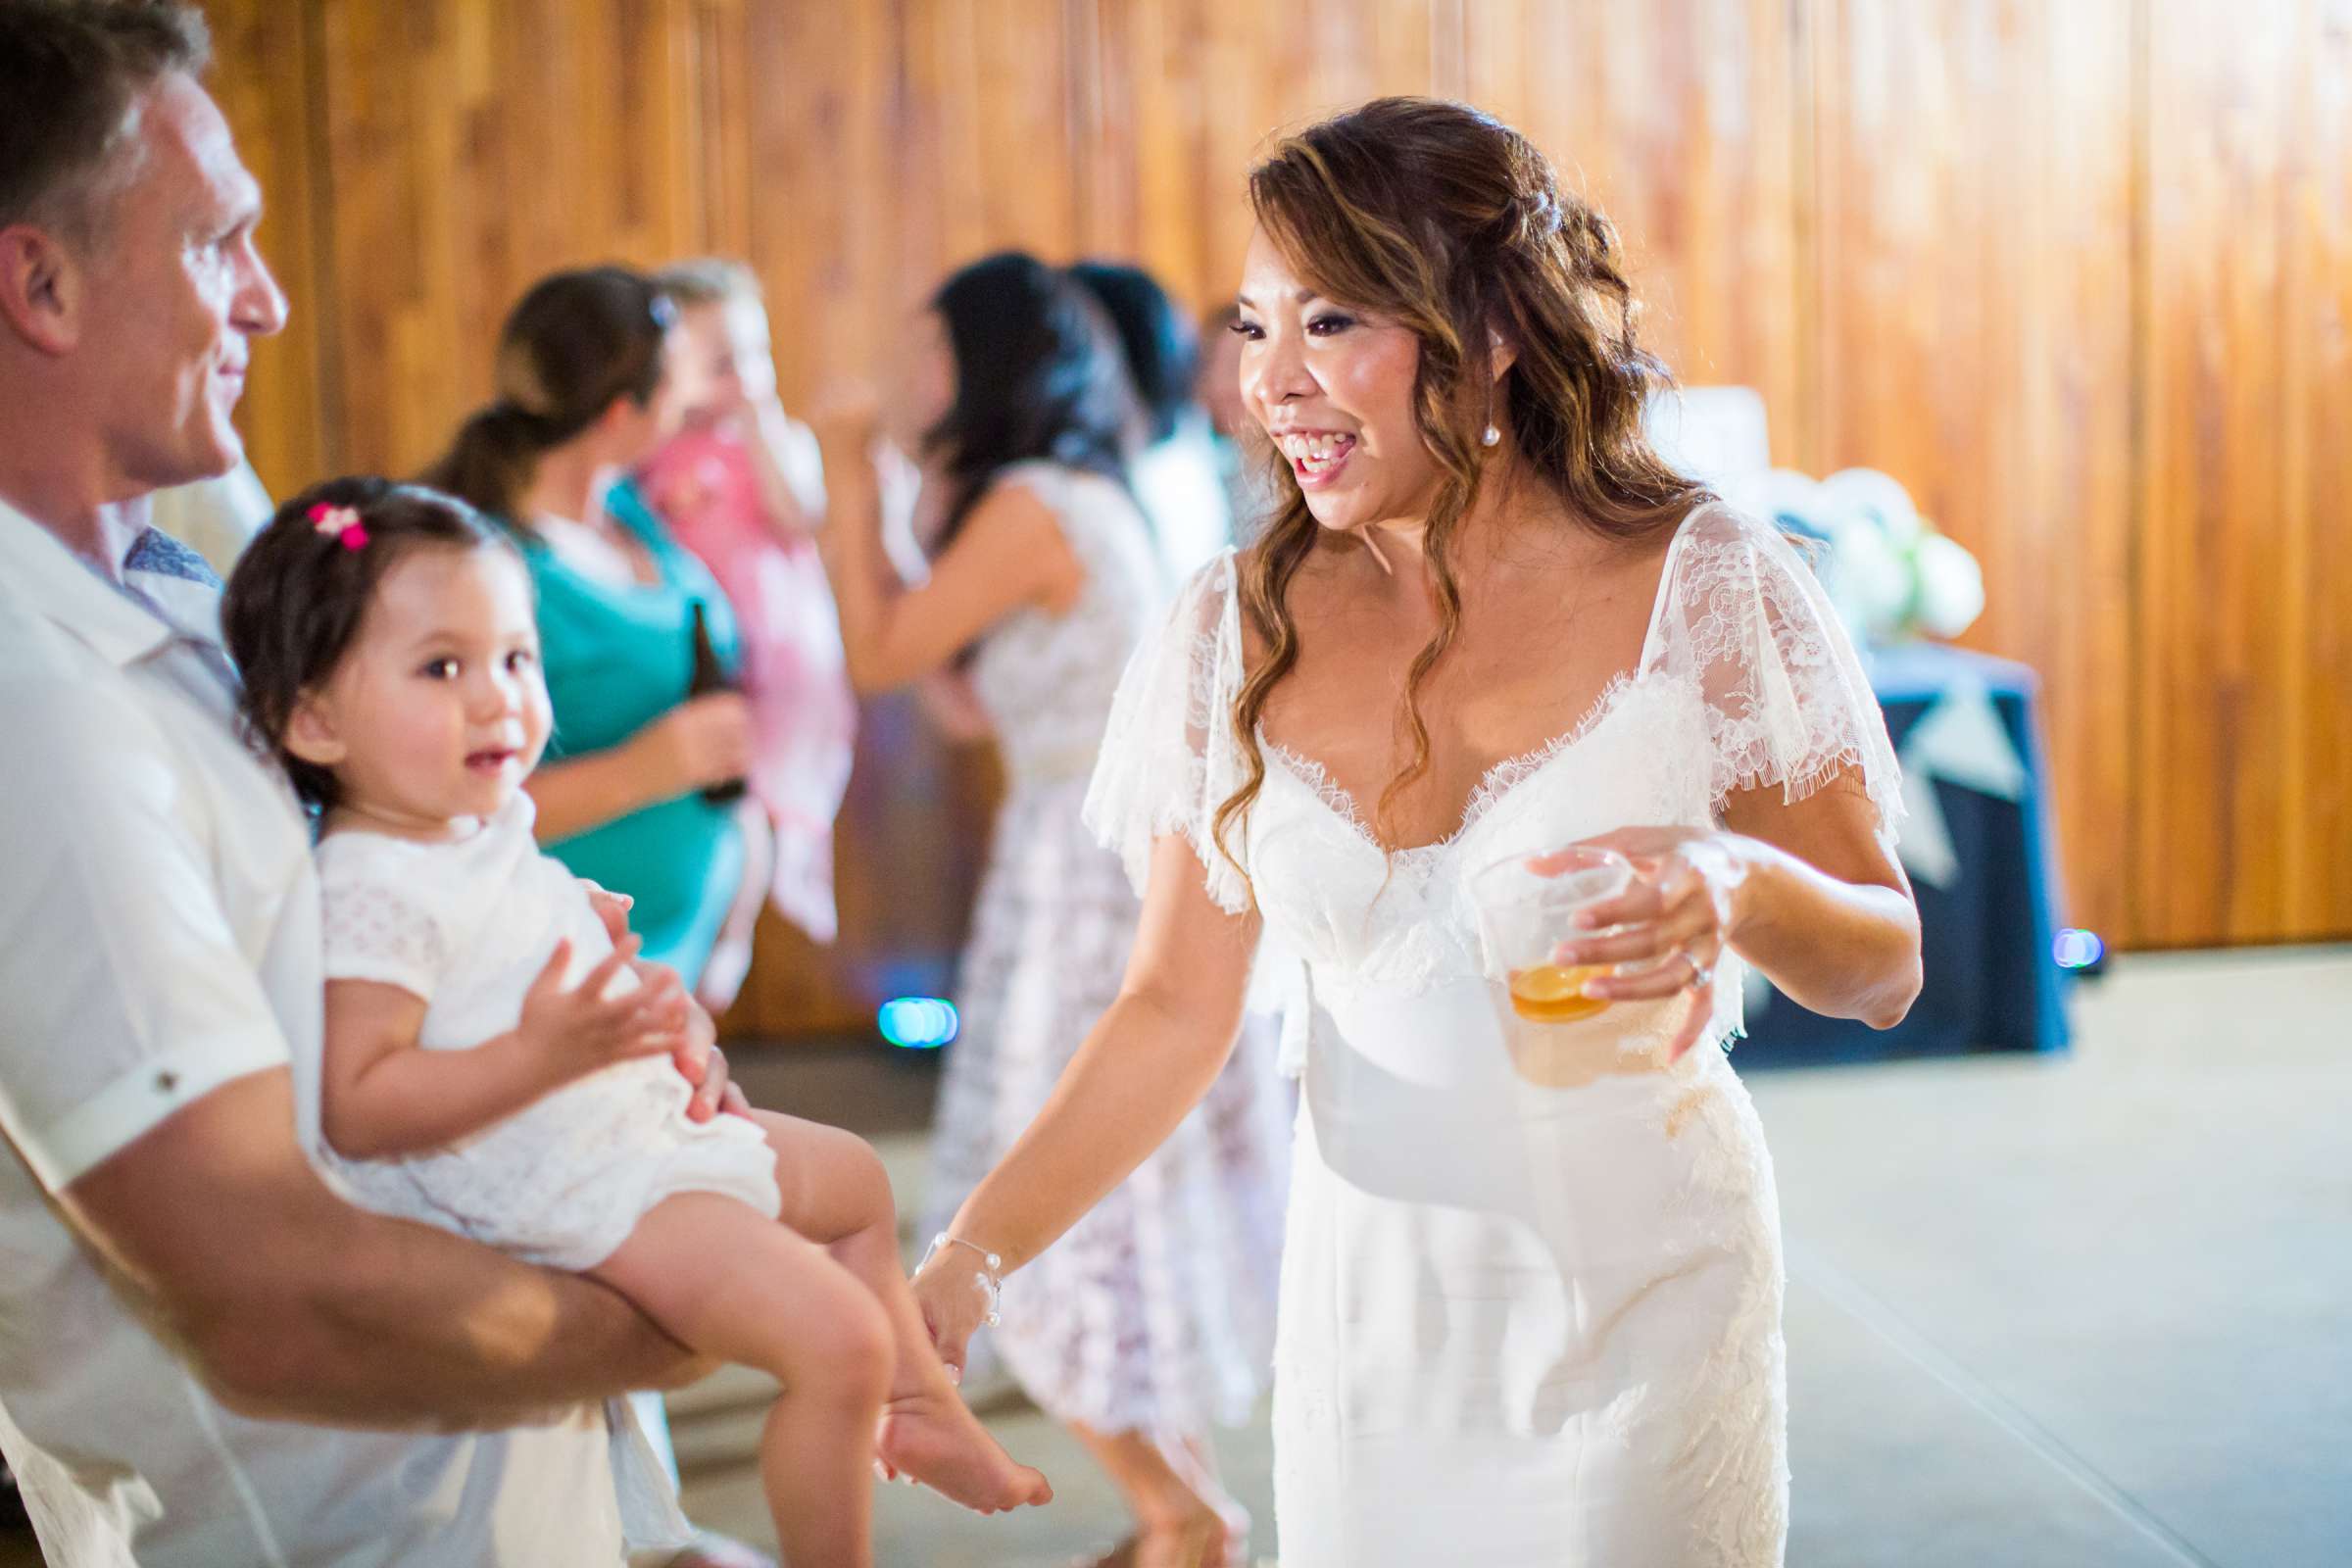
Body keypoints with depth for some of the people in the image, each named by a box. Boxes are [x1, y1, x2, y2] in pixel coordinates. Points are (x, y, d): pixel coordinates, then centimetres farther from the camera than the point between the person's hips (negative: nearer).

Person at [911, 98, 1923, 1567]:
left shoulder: (1702, 587, -10)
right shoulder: (1241, 632, -3)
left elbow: (1884, 969, -5)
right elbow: (1176, 1009, 0)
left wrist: (1742, 887, -27)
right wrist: (965, 1266, -10)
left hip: (1643, 1314, -2)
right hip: (1371, 1318, 2)